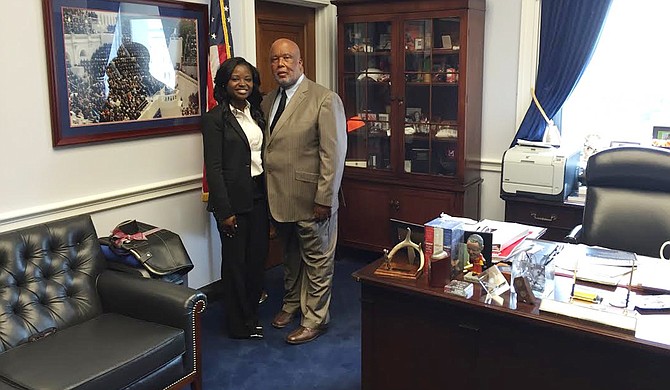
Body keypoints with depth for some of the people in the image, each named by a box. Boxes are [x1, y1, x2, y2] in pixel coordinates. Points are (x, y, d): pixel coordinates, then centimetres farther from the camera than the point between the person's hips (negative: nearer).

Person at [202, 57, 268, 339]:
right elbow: (214, 167, -12)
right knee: (235, 260, 5)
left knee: (258, 256, 12)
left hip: (259, 196, 6)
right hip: (234, 199, -6)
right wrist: (225, 211, -15)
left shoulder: (257, 113, 10)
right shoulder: (215, 118, -9)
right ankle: (239, 324, 21)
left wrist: (269, 196, 9)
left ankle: (252, 313, 31)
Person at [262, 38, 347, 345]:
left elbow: (334, 154, -16)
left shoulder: (325, 100, -12)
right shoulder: (268, 101, 9)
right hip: (279, 197, 7)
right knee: (290, 255, 22)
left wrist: (324, 199, -18)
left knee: (317, 260, 7)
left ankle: (315, 319, 21)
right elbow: (263, 147, 12)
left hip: (310, 198, -6)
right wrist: (269, 193, 8)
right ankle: (292, 303, 41)